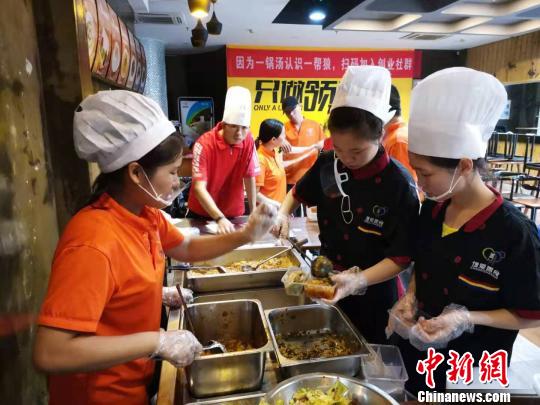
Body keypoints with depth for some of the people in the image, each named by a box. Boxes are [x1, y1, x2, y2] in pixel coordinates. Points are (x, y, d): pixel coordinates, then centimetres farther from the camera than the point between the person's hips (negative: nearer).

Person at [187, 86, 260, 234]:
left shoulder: (248, 141, -11)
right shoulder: (204, 144, -23)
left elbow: (250, 178, -5)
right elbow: (199, 188, -28)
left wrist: (253, 213, -9)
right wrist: (220, 219, -40)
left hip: (233, 214, 3)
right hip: (201, 214, -2)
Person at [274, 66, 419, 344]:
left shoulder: (399, 185, -23)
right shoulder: (327, 165, -9)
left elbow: (401, 256, -19)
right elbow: (299, 192, 11)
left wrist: (359, 281, -32)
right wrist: (283, 214, -7)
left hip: (372, 294, -4)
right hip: (327, 283, 5)